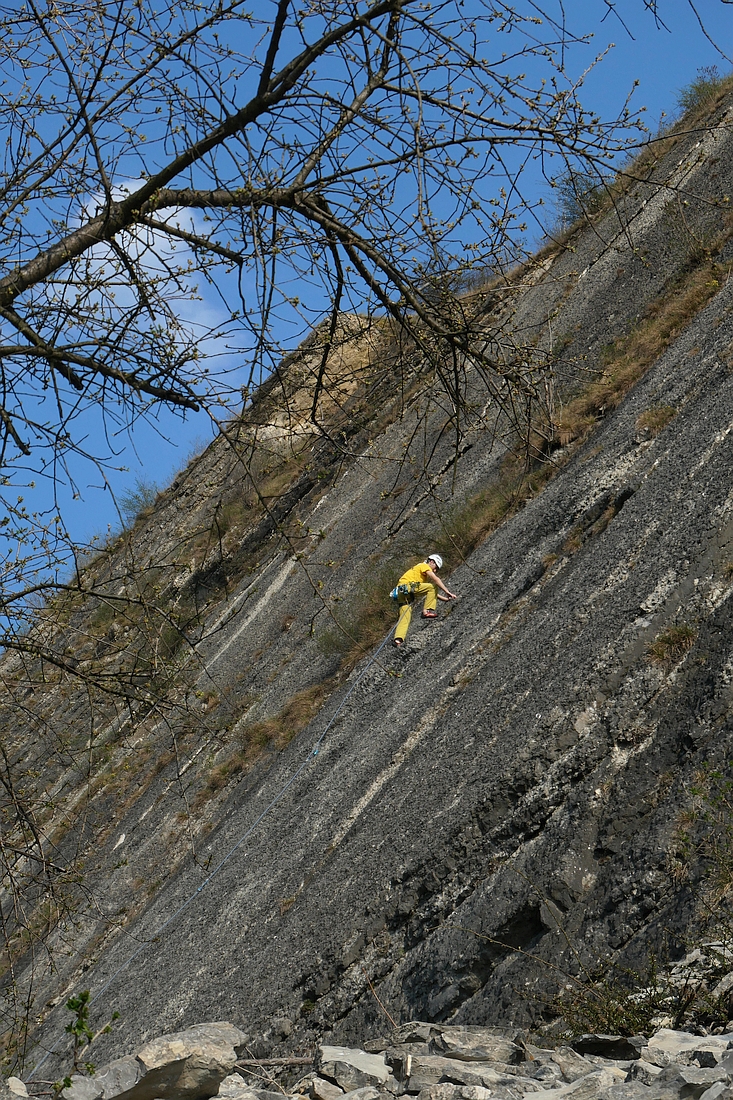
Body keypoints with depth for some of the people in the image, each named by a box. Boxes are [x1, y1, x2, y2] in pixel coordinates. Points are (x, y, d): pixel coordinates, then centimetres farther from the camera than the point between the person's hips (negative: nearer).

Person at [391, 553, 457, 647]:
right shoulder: (424, 566, 6)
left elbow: (431, 592, 34)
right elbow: (436, 580, -7)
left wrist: (444, 598, 26)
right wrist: (448, 592, -10)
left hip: (400, 593, 10)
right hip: (406, 587, -10)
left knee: (405, 618, -3)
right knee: (433, 587, -10)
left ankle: (398, 639, -19)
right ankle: (427, 611, -13)